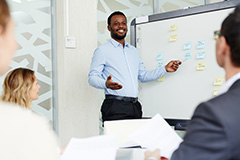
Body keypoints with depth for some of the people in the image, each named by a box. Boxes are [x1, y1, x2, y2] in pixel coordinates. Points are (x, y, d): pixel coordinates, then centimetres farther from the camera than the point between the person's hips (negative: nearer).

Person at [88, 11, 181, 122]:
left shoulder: (134, 51, 22)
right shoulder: (102, 50, 2)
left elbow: (143, 76, 26)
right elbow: (92, 77, -5)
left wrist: (165, 69, 17)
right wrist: (106, 84, -27)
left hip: (135, 106, 5)